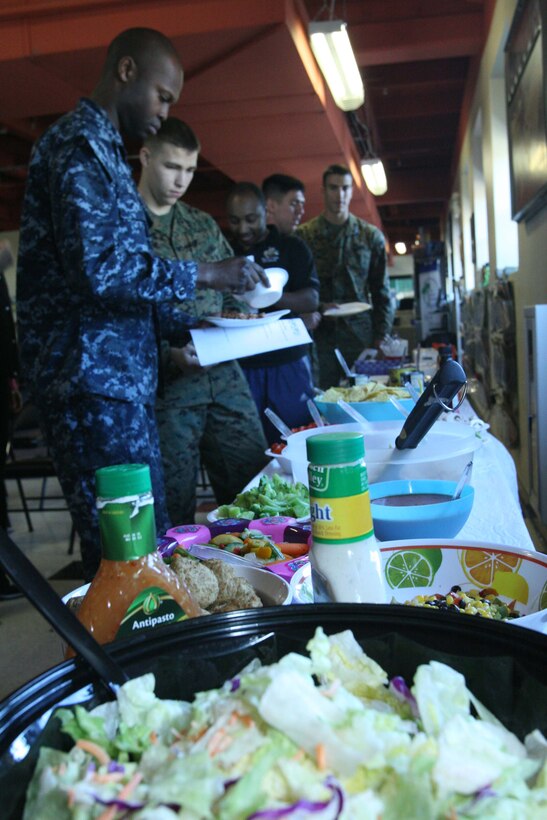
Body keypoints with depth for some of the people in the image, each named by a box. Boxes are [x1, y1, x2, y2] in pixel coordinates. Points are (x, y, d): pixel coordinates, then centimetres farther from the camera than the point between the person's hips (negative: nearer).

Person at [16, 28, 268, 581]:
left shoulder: (100, 148, 23)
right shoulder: (79, 146, -9)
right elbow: (99, 268, -23)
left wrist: (180, 325, 16)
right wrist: (204, 275, -13)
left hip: (116, 375, 10)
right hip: (93, 380, -10)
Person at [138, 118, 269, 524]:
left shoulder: (205, 225, 15)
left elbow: (234, 291, 21)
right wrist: (168, 354, -21)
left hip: (226, 379, 6)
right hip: (166, 387, -5)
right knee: (175, 514, 4)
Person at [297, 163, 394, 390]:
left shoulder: (372, 236, 9)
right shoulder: (302, 235, 4)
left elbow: (381, 293, 10)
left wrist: (381, 337, 3)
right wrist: (316, 306, -12)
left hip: (361, 335, 1)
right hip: (318, 335, -1)